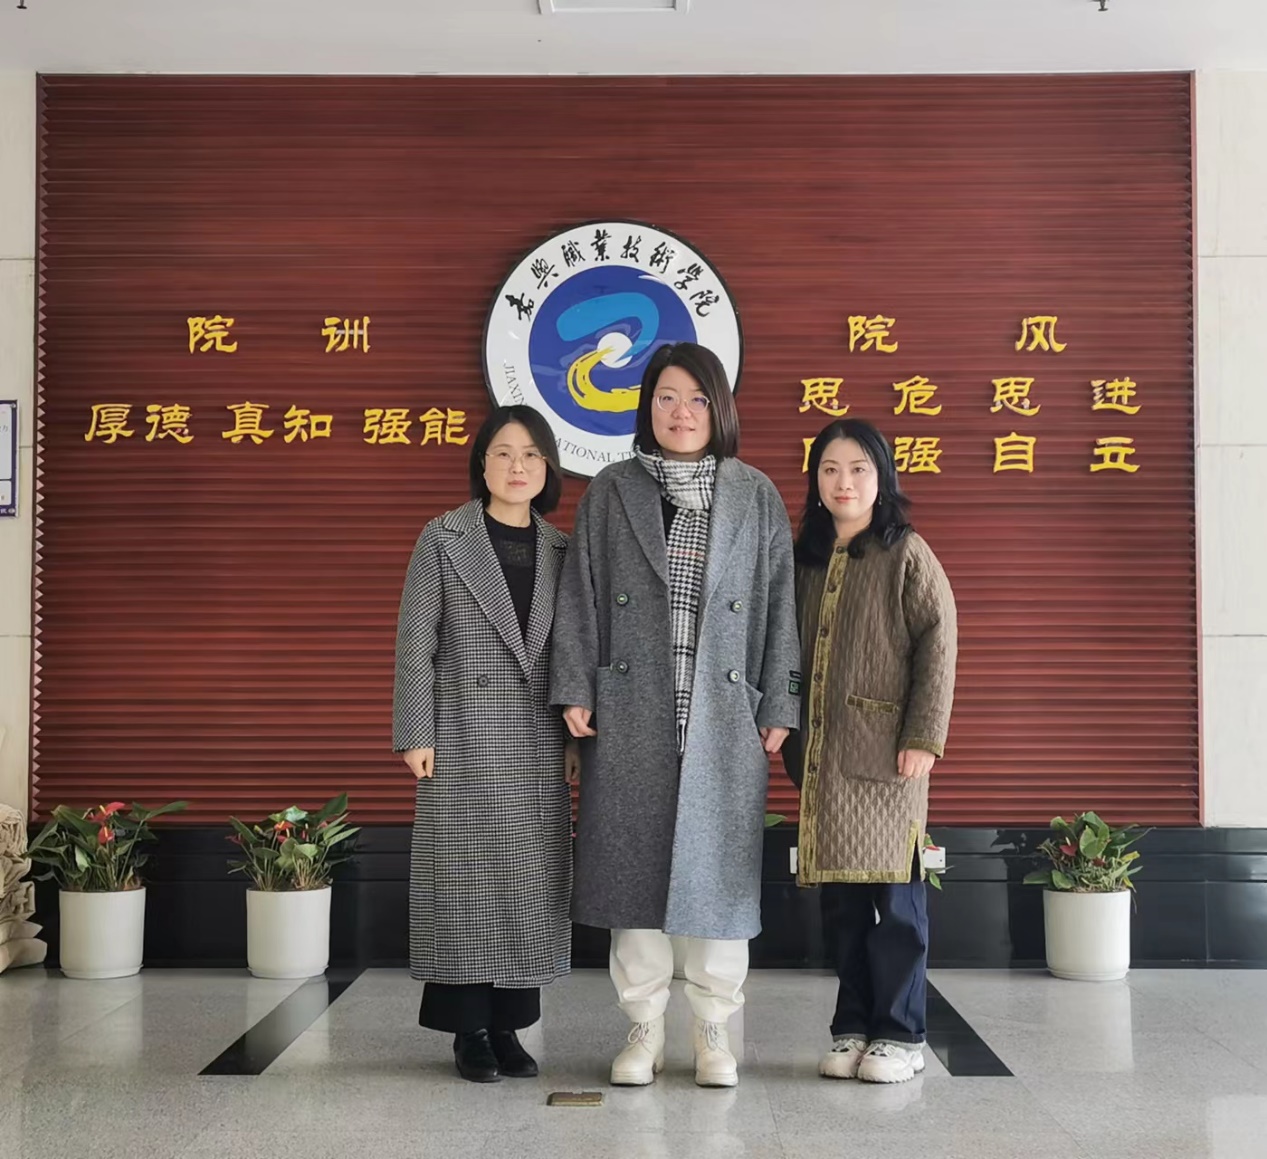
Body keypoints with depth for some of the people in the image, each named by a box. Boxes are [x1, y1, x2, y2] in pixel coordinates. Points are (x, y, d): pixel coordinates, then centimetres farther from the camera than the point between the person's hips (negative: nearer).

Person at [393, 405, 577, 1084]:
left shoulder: (560, 551, 12)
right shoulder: (443, 539, 2)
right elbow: (415, 643, -2)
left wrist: (577, 733, 7)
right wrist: (415, 735, -9)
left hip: (538, 741, 4)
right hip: (465, 736, -3)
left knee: (532, 878, 4)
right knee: (468, 876, 0)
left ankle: (508, 1026, 14)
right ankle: (470, 1030, 9)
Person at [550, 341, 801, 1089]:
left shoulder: (757, 496, 6)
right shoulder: (611, 493, 6)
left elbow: (779, 603, 4)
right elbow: (582, 594, 4)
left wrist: (780, 707, 0)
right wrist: (575, 690, -4)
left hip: (724, 716, 0)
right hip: (632, 713, 0)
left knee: (719, 867, 3)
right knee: (633, 864, 4)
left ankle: (715, 1033, 16)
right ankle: (645, 1030, 16)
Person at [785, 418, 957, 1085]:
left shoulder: (907, 554, -1)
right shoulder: (807, 560, 15)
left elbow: (937, 644, -7)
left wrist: (923, 737, -13)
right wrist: (793, 740, 9)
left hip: (885, 752, -5)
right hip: (822, 755, 5)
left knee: (892, 892, -1)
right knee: (839, 897, 8)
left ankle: (900, 1035, 9)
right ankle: (853, 1028, 18)